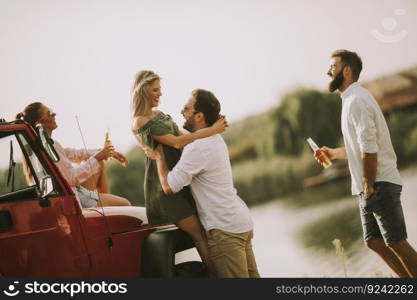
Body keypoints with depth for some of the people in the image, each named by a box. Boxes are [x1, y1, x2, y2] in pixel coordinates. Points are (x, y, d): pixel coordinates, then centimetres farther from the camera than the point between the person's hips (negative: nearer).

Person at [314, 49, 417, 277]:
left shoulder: (356, 100, -14)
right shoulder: (352, 99, 17)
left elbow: (369, 148, -21)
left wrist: (369, 187, -17)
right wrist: (334, 153, 14)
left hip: (380, 184, -10)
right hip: (369, 187, 10)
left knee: (396, 243, -7)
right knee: (374, 242, 12)